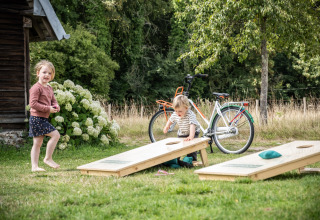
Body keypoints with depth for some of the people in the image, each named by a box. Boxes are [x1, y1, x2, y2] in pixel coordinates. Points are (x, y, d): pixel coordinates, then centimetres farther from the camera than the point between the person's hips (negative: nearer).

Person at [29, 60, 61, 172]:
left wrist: (56, 106, -1)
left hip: (43, 119, 9)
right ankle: (48, 158, -4)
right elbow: (33, 103, -19)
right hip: (37, 118, -9)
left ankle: (34, 166, 12)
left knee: (37, 143, 9)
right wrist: (48, 109, -20)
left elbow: (53, 101, 23)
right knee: (55, 134, -14)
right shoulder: (36, 88, -13)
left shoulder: (49, 88, 16)